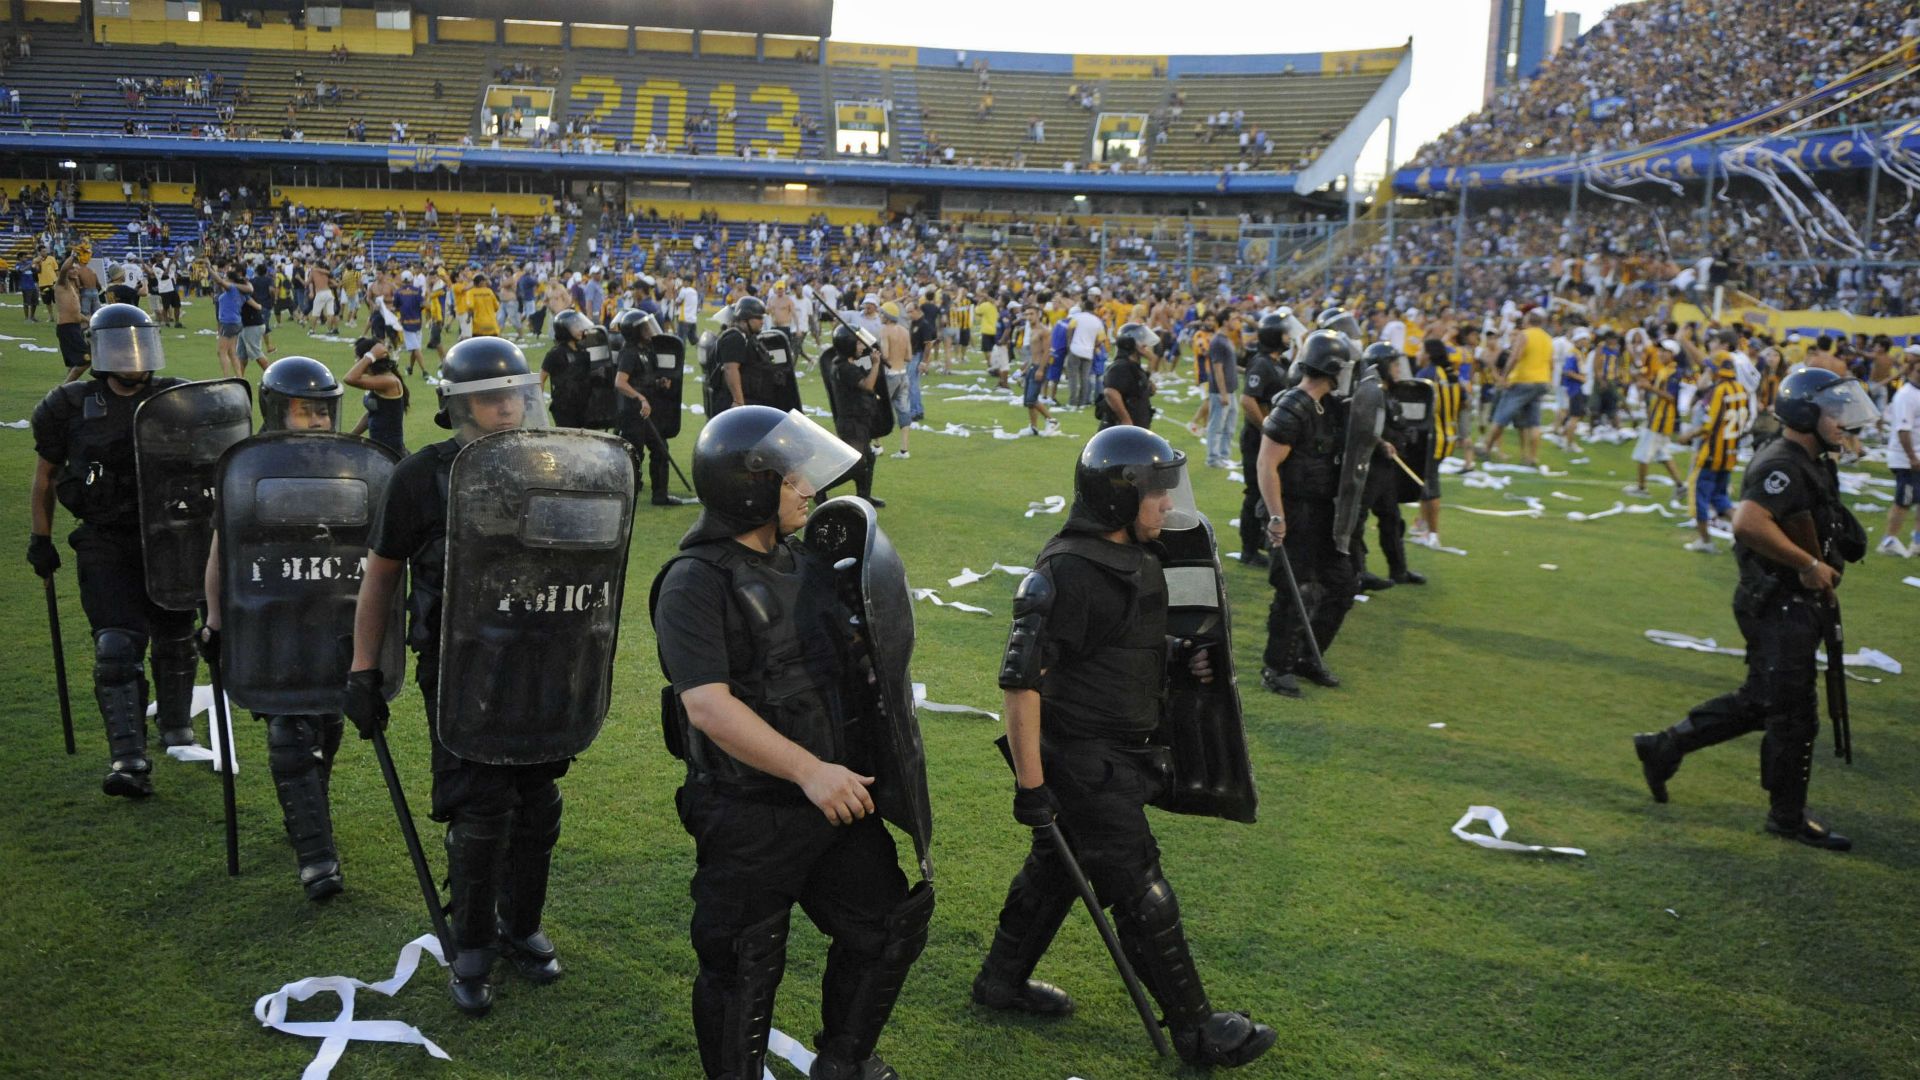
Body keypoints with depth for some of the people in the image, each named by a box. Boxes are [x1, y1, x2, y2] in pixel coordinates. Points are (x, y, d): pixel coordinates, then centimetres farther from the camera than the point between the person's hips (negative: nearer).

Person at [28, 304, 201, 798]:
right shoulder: (71, 407, -1)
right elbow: (45, 475, 11)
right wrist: (41, 539, 12)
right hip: (106, 543, -1)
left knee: (174, 641, 12)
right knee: (117, 645, -11)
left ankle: (176, 728, 35)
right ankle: (128, 758, -14)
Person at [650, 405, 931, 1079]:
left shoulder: (805, 564, 8)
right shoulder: (695, 582, -16)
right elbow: (708, 705, -26)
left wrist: (859, 767, 14)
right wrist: (809, 771, -29)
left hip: (837, 797, 8)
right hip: (750, 816, -7)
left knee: (891, 924, 16)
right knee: (744, 968, 7)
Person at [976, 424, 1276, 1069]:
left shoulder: (1134, 556, 5)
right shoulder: (1065, 573, -24)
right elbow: (1022, 681, -24)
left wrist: (1178, 655, 3)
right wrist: (1030, 785, -23)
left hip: (1122, 754, 10)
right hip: (1085, 761, -10)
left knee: (1056, 867, 22)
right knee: (1142, 895, 2)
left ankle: (1002, 980, 40)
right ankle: (1196, 1030, 16)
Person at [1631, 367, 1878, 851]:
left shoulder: (1811, 465, 14)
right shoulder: (1781, 465, -19)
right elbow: (1748, 523, -33)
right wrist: (1810, 564, -26)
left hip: (1795, 606, 10)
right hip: (1779, 606, -10)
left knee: (1758, 702, 17)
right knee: (1792, 712, 1)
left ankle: (1663, 747, 25)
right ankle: (1788, 816, 15)